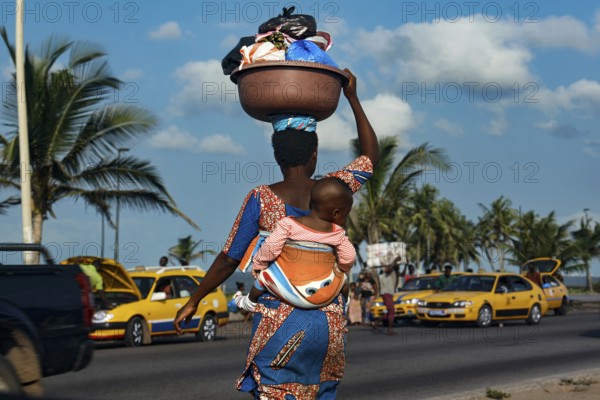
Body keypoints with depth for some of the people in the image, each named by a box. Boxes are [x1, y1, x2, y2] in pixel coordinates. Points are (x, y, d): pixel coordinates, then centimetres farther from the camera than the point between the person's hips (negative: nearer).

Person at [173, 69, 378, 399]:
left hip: (279, 319, -3)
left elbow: (228, 260, -1)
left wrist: (193, 302, 11)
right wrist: (352, 98, 21)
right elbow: (371, 154, 20)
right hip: (329, 321, 3)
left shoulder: (261, 199, -5)